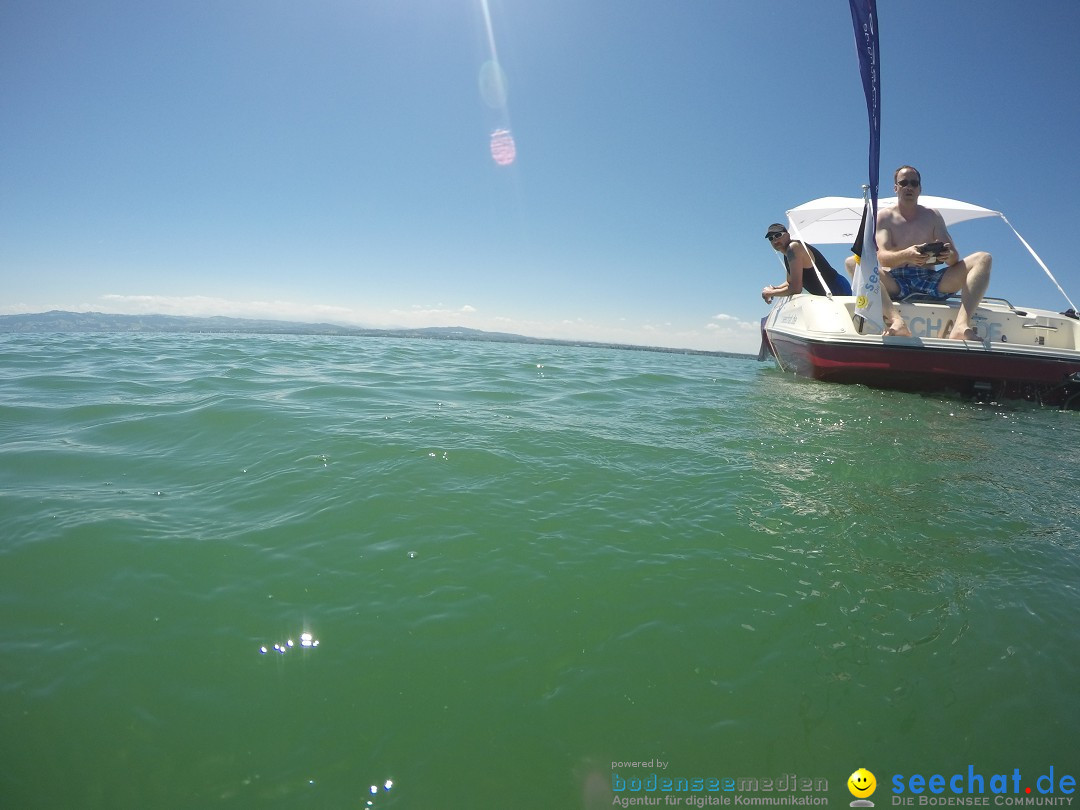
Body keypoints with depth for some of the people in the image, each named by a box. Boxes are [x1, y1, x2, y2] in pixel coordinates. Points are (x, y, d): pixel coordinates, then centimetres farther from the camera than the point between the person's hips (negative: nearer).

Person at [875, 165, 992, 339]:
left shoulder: (932, 216, 17)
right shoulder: (884, 217, 8)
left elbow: (955, 258, 7)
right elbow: (882, 258, -10)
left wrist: (948, 255, -19)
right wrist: (907, 255, -32)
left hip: (930, 281, 4)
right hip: (895, 282, -4)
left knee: (983, 259, -14)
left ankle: (961, 324, -39)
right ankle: (896, 321, -53)